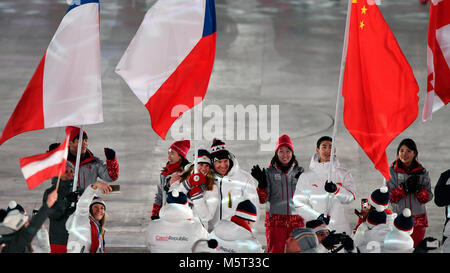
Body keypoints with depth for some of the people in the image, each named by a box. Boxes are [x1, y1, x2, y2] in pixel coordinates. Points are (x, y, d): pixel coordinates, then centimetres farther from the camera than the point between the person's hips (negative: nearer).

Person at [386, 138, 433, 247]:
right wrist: (404, 187, -18)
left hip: (418, 220, 1)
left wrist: (418, 189, -17)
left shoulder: (422, 172, 4)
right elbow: (388, 197, -6)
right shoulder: (391, 171, -1)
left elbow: (428, 197, 2)